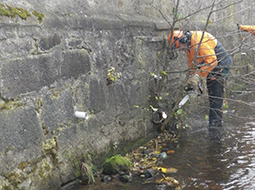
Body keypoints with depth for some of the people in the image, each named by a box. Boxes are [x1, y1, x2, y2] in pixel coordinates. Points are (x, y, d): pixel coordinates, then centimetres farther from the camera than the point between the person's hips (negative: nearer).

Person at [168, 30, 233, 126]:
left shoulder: (199, 40, -28)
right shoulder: (188, 45, 3)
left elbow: (211, 61, -31)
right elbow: (192, 63, 14)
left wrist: (198, 75, -28)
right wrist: (191, 78, 4)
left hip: (220, 65, -10)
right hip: (211, 68, 10)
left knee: (216, 96, -12)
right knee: (211, 94, 14)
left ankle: (215, 123, -10)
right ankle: (213, 123, 21)